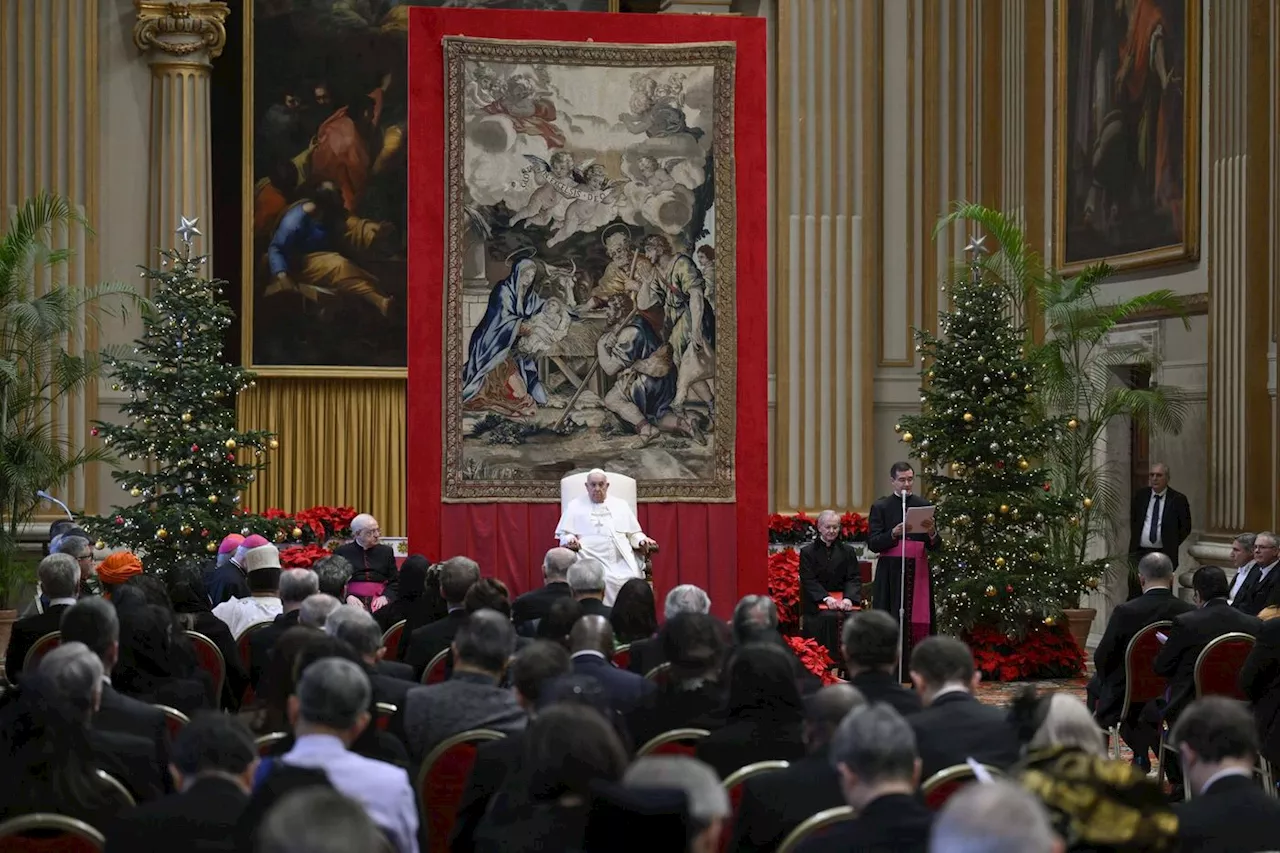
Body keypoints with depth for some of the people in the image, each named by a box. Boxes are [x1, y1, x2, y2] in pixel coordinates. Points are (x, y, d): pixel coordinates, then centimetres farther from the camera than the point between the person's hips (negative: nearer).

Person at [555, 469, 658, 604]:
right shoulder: (575, 506, 13)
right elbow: (564, 535, 11)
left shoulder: (621, 505, 21)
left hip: (622, 564, 2)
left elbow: (634, 534, 23)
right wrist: (570, 540, -12)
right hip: (592, 562, -2)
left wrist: (643, 541, 2)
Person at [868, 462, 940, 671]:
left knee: (920, 626, -2)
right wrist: (893, 534, -18)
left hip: (919, 573, 2)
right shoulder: (880, 507, 5)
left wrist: (931, 533, -11)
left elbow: (936, 546, 11)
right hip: (891, 574, -2)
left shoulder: (924, 506, 12)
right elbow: (873, 544, -2)